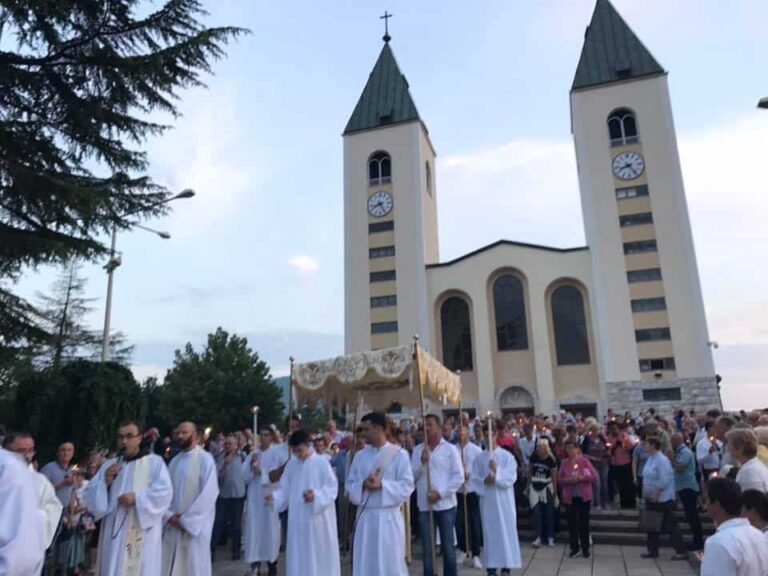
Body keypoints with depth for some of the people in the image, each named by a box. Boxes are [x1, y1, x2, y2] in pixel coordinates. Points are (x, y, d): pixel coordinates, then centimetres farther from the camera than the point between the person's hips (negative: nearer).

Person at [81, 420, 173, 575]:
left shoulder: (155, 462, 2)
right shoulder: (109, 465, 15)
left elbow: (164, 492, -9)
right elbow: (88, 495, 11)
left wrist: (136, 498, -17)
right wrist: (104, 481, -7)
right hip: (114, 532, 4)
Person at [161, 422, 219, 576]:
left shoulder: (205, 459, -8)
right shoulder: (174, 461, 11)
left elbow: (209, 493, -15)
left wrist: (186, 519, -13)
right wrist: (169, 515, -7)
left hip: (196, 525, -5)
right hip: (173, 525, 5)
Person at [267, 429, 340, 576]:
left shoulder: (322, 462, -9)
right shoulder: (291, 464, 6)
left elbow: (332, 488, -10)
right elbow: (285, 489, 8)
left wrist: (316, 495, -26)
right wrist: (274, 497, -11)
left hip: (318, 519, -4)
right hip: (297, 520, 4)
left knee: (319, 556, 7)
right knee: (298, 557, 10)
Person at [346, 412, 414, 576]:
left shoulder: (399, 454, -6)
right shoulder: (360, 456, 7)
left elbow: (407, 486, -10)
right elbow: (350, 485, 6)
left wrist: (381, 485, -20)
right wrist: (363, 485, -15)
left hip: (389, 517, -4)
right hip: (365, 517, 4)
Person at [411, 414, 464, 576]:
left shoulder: (450, 449, -2)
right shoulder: (417, 450, 6)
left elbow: (459, 477, -6)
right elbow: (412, 476, 3)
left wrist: (440, 493, -13)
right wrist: (421, 462, -13)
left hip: (445, 504, -2)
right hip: (424, 505, 2)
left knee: (447, 546, 8)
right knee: (427, 547, 7)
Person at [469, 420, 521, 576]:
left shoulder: (507, 456, -3)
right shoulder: (479, 458, 5)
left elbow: (511, 477, -11)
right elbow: (473, 479, 4)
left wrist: (497, 472, -24)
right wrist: (484, 481, -14)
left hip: (504, 501, -2)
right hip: (487, 501, 2)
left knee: (506, 532, 2)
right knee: (489, 533, 6)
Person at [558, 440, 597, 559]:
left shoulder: (585, 461, -4)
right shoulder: (564, 463, 2)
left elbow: (594, 475, -8)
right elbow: (560, 479, 4)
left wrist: (580, 478, -18)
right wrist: (567, 480, -15)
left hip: (584, 496, -2)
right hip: (570, 497, 2)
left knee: (584, 522, 6)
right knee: (572, 522, 5)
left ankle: (585, 548, 17)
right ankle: (574, 548, 17)